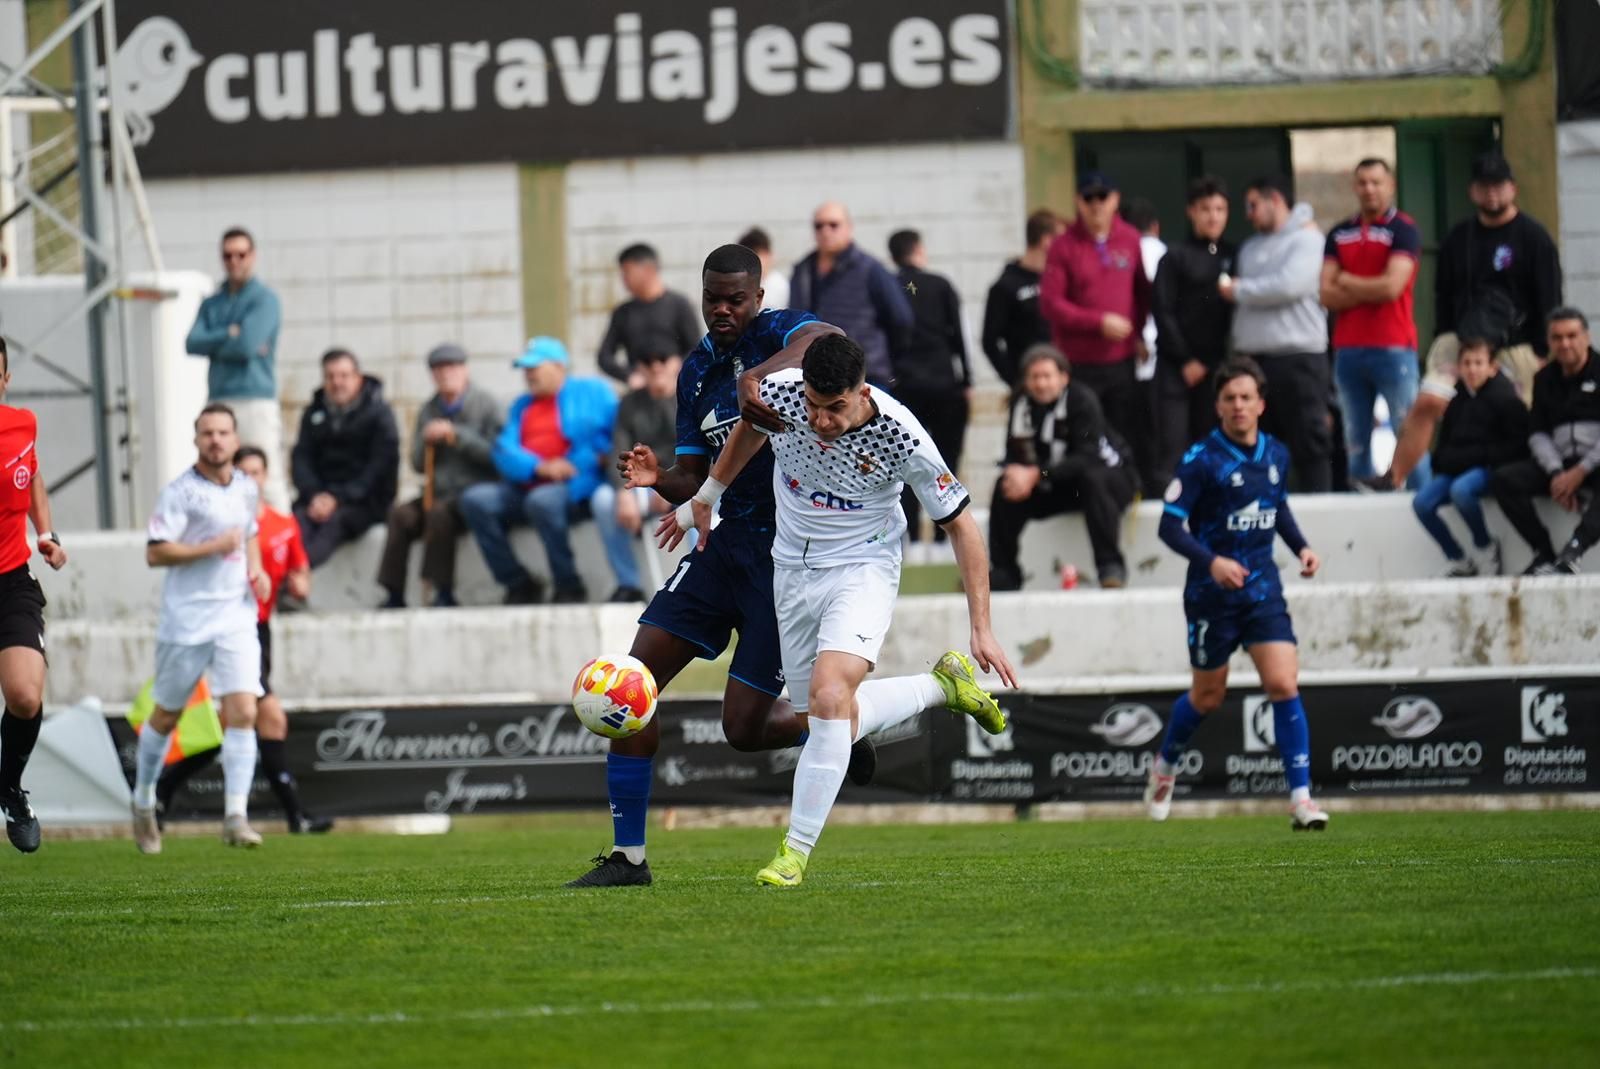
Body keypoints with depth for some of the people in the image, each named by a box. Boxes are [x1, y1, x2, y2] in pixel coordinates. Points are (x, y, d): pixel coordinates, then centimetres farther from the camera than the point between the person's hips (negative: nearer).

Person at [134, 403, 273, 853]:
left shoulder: (246, 488, 10)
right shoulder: (180, 492, -9)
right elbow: (155, 553, -15)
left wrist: (256, 570, 11)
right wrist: (212, 548, -21)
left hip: (236, 618, 4)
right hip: (186, 619, -4)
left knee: (243, 714, -12)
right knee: (166, 717, 9)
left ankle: (235, 816, -13)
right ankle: (143, 803, 30)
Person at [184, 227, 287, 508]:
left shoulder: (265, 300, -1)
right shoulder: (212, 304, 18)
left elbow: (247, 345, -13)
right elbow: (192, 344, 3)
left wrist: (214, 343, 1)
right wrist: (230, 335, -7)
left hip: (256, 403, -6)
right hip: (219, 401, 6)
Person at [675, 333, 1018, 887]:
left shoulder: (901, 437, -26)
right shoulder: (778, 392, -17)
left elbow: (961, 525, -13)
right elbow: (749, 431, 11)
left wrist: (982, 630, -14)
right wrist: (704, 498, 21)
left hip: (863, 567, -5)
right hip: (793, 568, 5)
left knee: (829, 698, -27)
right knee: (838, 724, 7)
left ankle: (796, 851, -16)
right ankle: (944, 684, 32)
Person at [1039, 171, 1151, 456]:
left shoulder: (1130, 240, 6)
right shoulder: (1065, 246, -4)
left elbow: (1143, 291, 17)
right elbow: (1051, 303, -9)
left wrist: (1140, 334, 6)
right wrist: (1099, 322, -15)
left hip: (1123, 360, 3)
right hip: (1080, 365, -3)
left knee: (1125, 439, 5)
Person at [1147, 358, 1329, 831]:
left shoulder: (1276, 454, 3)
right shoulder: (1202, 459, -13)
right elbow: (1170, 526, -14)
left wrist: (1300, 547, 6)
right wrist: (1211, 561, -28)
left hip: (1262, 588, 3)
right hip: (1211, 593, -3)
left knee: (1284, 684, -12)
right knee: (1208, 696, 10)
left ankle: (1301, 799, -12)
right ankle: (1165, 767, 40)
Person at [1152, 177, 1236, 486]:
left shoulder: (1235, 257, 9)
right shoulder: (1175, 259, 2)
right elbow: (1163, 313, -1)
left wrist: (1212, 362, 0)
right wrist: (1185, 360, -6)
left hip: (1218, 367, 2)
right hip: (1176, 367, -2)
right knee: (1173, 447, -6)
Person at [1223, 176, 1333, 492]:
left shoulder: (1305, 239, -2)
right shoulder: (1250, 247, 20)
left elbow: (1289, 286, -16)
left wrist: (1239, 290, -4)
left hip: (1297, 357, -7)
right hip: (1252, 356, 7)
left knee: (1308, 444, -6)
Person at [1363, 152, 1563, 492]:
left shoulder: (1534, 238, -2)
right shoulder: (1457, 239, 12)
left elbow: (1548, 302, -3)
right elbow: (1443, 296, 18)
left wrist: (1543, 354, -7)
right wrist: (1441, 343, 13)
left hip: (1516, 346, -3)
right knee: (1427, 403, -13)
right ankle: (1393, 478, -15)